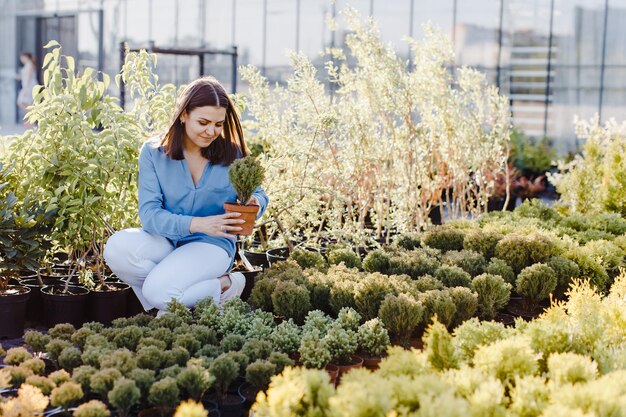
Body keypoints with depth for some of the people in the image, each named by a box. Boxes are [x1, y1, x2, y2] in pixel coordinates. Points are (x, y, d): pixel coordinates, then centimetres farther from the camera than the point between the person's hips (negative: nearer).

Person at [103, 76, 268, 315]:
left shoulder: (232, 155, -6)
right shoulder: (153, 152, -8)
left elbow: (258, 194, 7)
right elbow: (149, 213, -15)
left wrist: (255, 204, -20)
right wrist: (197, 224, -32)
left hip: (211, 244, -2)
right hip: (165, 240, 3)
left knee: (159, 292, -30)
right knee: (117, 247, -30)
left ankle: (224, 286, -4)